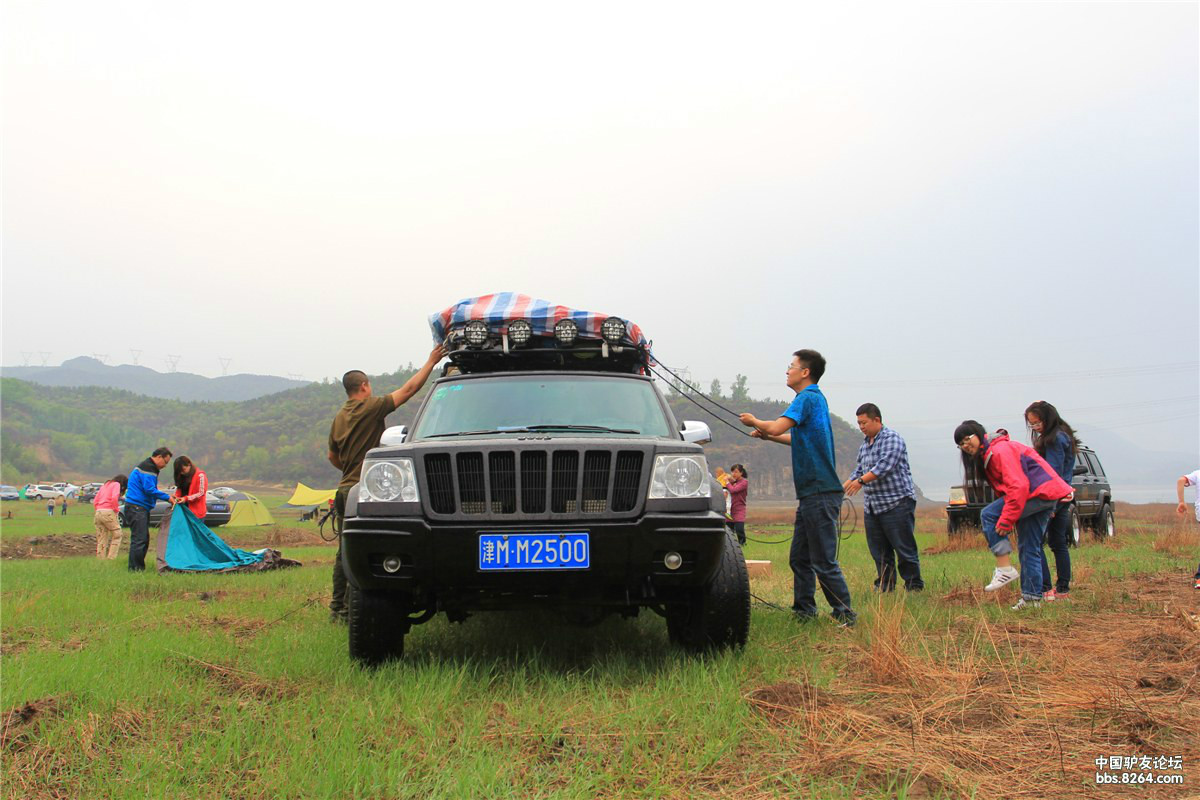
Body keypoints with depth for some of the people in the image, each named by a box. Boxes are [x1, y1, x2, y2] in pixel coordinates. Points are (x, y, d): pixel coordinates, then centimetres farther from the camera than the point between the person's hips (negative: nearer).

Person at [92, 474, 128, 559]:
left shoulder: (105, 485, 25)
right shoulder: (116, 484, 3)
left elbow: (95, 501, 20)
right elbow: (114, 498, -15)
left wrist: (98, 509, 17)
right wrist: (115, 509, -3)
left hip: (98, 513, 7)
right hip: (108, 512, -7)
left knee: (101, 538, 10)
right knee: (117, 534, 2)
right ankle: (111, 558, -6)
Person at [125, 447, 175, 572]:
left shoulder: (150, 468, 20)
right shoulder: (147, 468, -14)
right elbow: (149, 489, -21)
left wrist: (167, 496, 11)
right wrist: (167, 497, -14)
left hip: (142, 509, 11)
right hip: (136, 508, -11)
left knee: (144, 539, 14)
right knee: (139, 539, -10)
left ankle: (140, 567, 19)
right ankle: (134, 569, -8)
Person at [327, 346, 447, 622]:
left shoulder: (339, 418, 14)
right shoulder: (371, 408, -9)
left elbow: (333, 457, 24)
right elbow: (409, 389, -7)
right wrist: (430, 362, 1)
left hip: (344, 490, 8)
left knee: (345, 552, 13)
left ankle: (337, 607, 17)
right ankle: (348, 610, -7)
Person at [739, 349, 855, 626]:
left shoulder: (808, 398, -13)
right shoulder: (815, 398, 18)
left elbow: (777, 427, -25)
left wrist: (754, 421, -5)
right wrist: (766, 435, 20)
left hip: (820, 493, -10)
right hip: (811, 492, 10)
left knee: (824, 561, -6)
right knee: (799, 557, 13)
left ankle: (845, 615, 1)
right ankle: (804, 611, 19)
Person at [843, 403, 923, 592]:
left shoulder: (891, 438, -8)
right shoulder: (864, 444, 18)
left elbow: (885, 465, -20)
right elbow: (859, 470, 20)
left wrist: (861, 481, -25)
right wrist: (842, 488, 5)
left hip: (896, 503, -8)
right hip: (872, 506, 8)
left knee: (904, 547, -4)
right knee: (879, 550, 9)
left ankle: (914, 586, 5)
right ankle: (885, 586, 16)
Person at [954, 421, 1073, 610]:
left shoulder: (1000, 450, -15)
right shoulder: (986, 455, 17)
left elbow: (1018, 486, -22)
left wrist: (1006, 520, -22)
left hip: (1040, 492, -10)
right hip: (1044, 496, 10)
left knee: (988, 515, -15)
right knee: (1030, 548, 11)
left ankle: (1005, 569, -15)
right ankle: (1032, 597, 15)